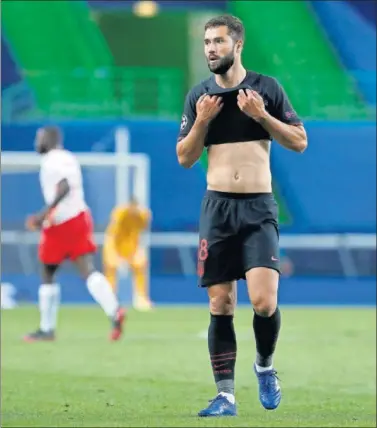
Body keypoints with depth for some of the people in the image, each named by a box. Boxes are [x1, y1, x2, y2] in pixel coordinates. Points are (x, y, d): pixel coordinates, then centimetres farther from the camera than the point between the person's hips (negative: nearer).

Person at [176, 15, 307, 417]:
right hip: (217, 207, 2)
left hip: (259, 208, -2)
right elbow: (185, 158, 8)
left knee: (264, 301, -15)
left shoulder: (266, 88, 1)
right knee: (220, 305, 1)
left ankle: (265, 365, 13)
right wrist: (202, 121, -7)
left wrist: (261, 115, -11)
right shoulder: (199, 95, 7)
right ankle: (225, 395, 6)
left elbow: (300, 142, 2)